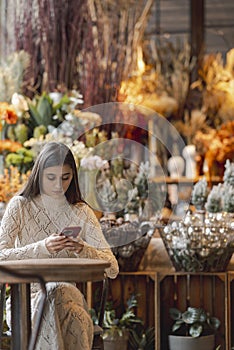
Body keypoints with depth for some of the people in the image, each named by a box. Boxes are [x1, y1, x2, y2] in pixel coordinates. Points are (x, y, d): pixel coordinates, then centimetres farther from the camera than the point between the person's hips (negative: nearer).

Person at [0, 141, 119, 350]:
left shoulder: (81, 213, 8)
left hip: (65, 291, 2)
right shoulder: (20, 206, 2)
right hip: (24, 293, -2)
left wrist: (84, 250, -19)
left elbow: (112, 269, 2)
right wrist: (42, 247, -25)